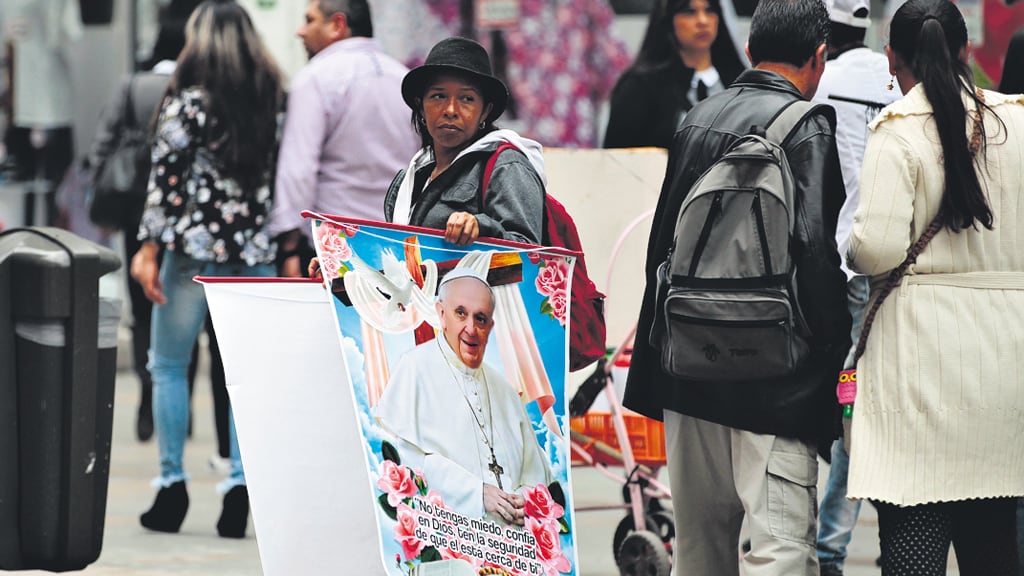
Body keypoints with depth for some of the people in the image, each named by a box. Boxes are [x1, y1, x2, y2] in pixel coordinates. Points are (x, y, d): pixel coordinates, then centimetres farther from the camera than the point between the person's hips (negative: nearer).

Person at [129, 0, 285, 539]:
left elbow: (166, 180, -11)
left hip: (194, 248, -4)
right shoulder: (272, 100, 6)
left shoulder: (187, 101, -6)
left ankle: (172, 485, 5)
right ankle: (240, 486, 0)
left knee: (168, 365, 7)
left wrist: (149, 247, -9)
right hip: (255, 250, 4)